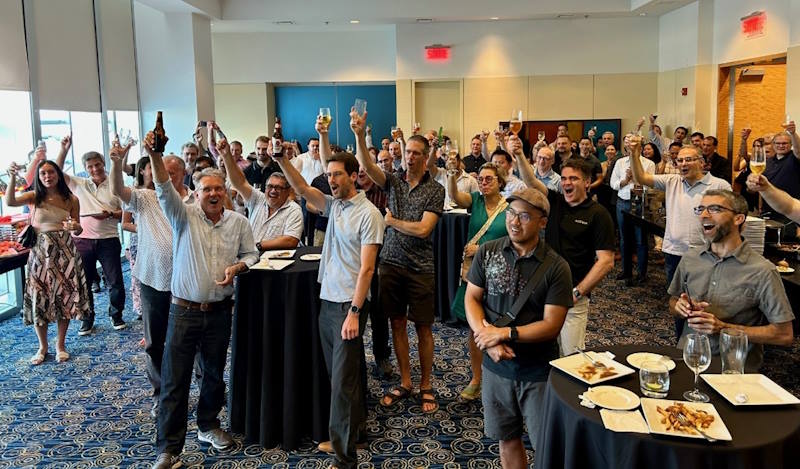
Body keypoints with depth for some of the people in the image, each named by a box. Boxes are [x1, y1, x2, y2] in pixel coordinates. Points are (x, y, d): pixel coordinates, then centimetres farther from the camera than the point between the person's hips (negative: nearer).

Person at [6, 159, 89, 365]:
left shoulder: (71, 200, 3)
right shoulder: (34, 197, 0)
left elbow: (77, 231, 8)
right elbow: (10, 202, -19)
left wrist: (75, 227, -16)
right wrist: (12, 177, -31)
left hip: (64, 252, 1)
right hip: (40, 252, -1)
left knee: (65, 296, 3)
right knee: (39, 299, 1)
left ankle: (60, 344, 20)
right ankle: (43, 346, 19)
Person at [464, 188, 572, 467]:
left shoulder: (556, 268, -13)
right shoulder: (487, 252, -3)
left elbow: (551, 325, -15)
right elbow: (472, 298, -1)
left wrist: (504, 334, -22)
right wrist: (488, 339, -17)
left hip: (539, 370, -3)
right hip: (497, 364, 3)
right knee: (507, 438, 17)